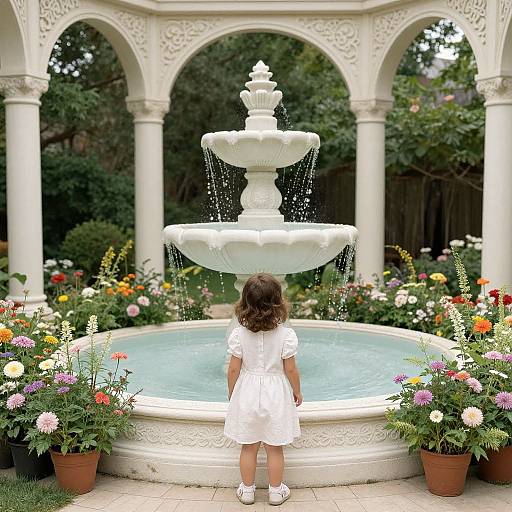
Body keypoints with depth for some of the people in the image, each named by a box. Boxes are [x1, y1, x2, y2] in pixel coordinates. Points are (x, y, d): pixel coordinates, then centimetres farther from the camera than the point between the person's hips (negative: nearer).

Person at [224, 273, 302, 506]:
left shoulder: (238, 334, -13)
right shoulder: (286, 335, -16)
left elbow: (234, 369, -7)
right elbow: (290, 369, -9)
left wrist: (231, 393, 9)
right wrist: (297, 391, 8)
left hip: (247, 393, 1)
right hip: (275, 395, -1)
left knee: (248, 447, 15)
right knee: (275, 449, 13)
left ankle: (247, 491, 27)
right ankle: (276, 491, 26)